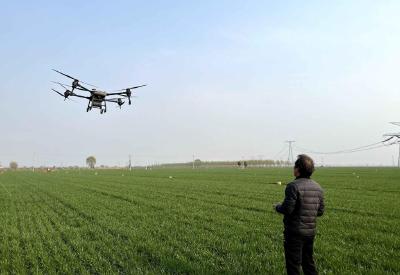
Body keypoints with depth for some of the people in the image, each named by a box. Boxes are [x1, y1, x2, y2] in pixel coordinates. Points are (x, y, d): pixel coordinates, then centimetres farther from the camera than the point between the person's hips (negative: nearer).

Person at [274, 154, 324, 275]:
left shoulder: (293, 186, -18)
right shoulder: (318, 187, 4)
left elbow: (287, 209, -21)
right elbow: (320, 211, 8)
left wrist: (277, 207, -2)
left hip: (295, 231, -7)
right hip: (311, 231, 7)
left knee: (293, 264, 5)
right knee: (308, 261, 21)